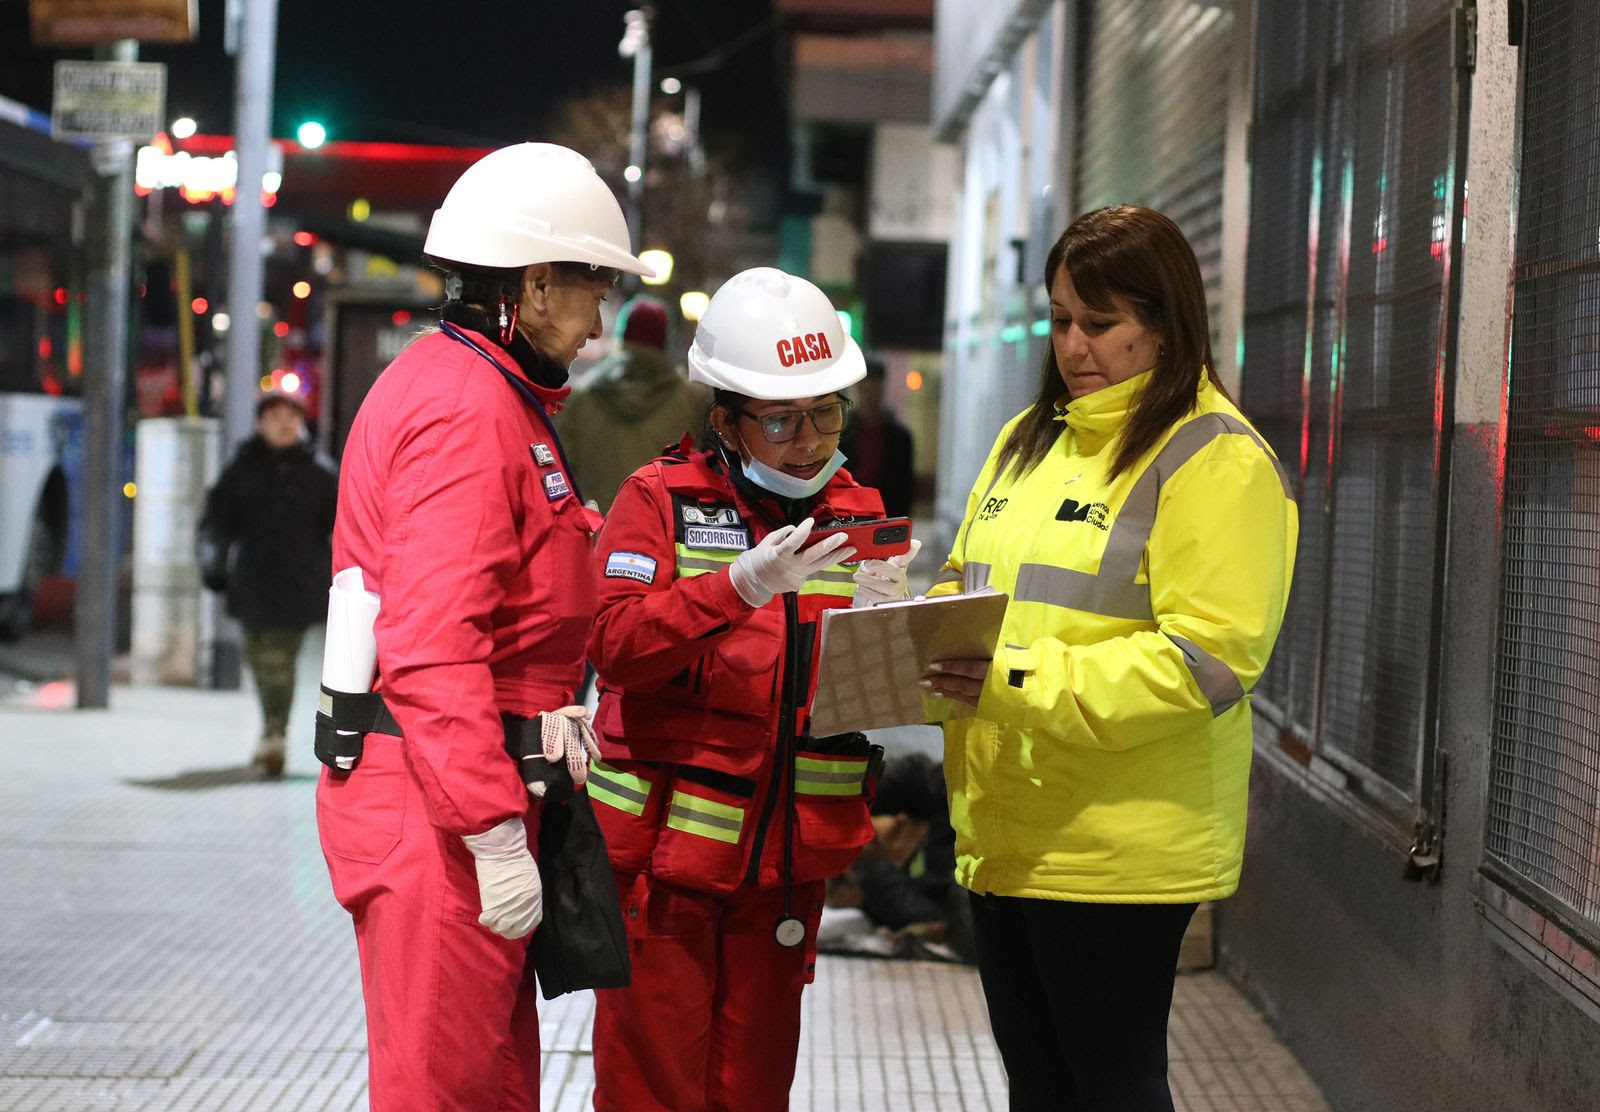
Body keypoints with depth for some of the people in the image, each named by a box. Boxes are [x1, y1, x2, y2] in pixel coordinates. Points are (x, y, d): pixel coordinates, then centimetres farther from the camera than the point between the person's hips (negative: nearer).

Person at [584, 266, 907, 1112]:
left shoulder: (857, 515, 10)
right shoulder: (660, 498, -2)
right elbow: (615, 647, -14)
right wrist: (740, 588, -26)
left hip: (787, 860, 4)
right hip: (662, 852, -3)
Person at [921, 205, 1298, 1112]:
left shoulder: (1215, 458, -10)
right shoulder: (1030, 441, 15)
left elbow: (1207, 658, -20)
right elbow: (970, 590, 23)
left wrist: (1020, 684, -26)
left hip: (1115, 852, -8)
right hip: (1002, 834, 8)